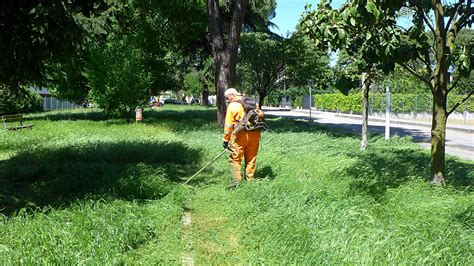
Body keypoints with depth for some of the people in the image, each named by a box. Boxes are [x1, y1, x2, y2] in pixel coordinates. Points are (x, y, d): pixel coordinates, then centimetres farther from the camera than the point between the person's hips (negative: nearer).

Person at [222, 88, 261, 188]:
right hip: (254, 134, 5)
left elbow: (228, 125, -5)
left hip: (241, 134, -5)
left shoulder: (232, 106, 0)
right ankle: (250, 180, 18)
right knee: (251, 158, 14)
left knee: (235, 158, 1)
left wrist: (226, 140, -2)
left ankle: (236, 181, -7)